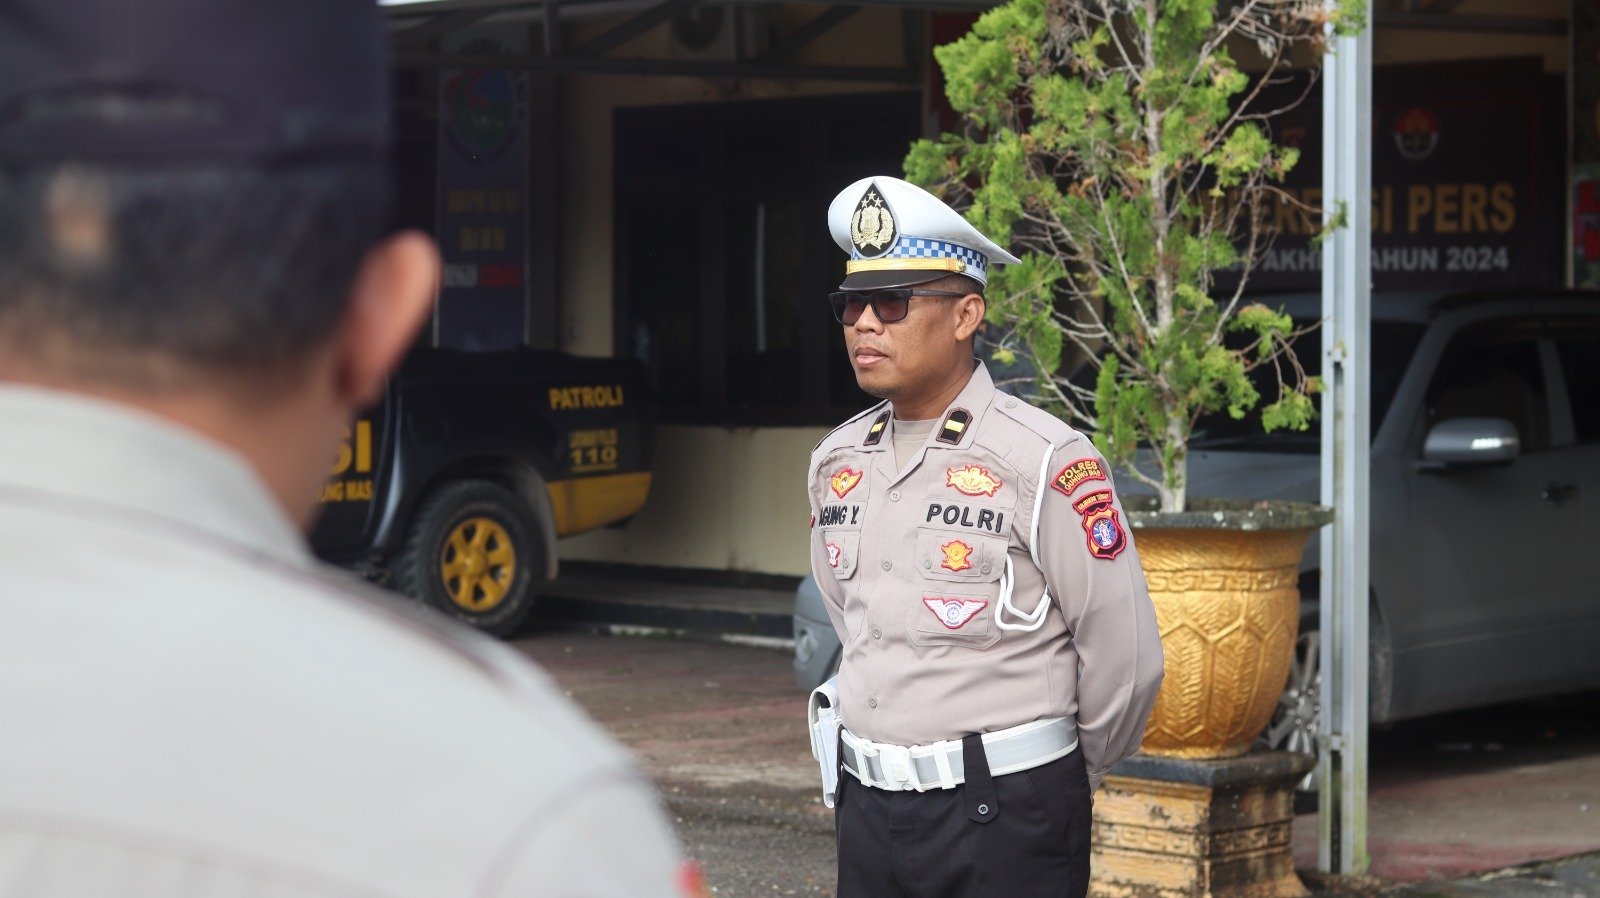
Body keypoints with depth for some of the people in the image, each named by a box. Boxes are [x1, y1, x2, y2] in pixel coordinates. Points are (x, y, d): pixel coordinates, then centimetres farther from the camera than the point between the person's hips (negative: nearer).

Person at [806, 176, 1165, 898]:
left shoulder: (1047, 462, -11)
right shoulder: (835, 462, 8)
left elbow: (1124, 657, -8)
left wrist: (1065, 783, 5)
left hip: (1005, 817, -6)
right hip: (867, 805, 6)